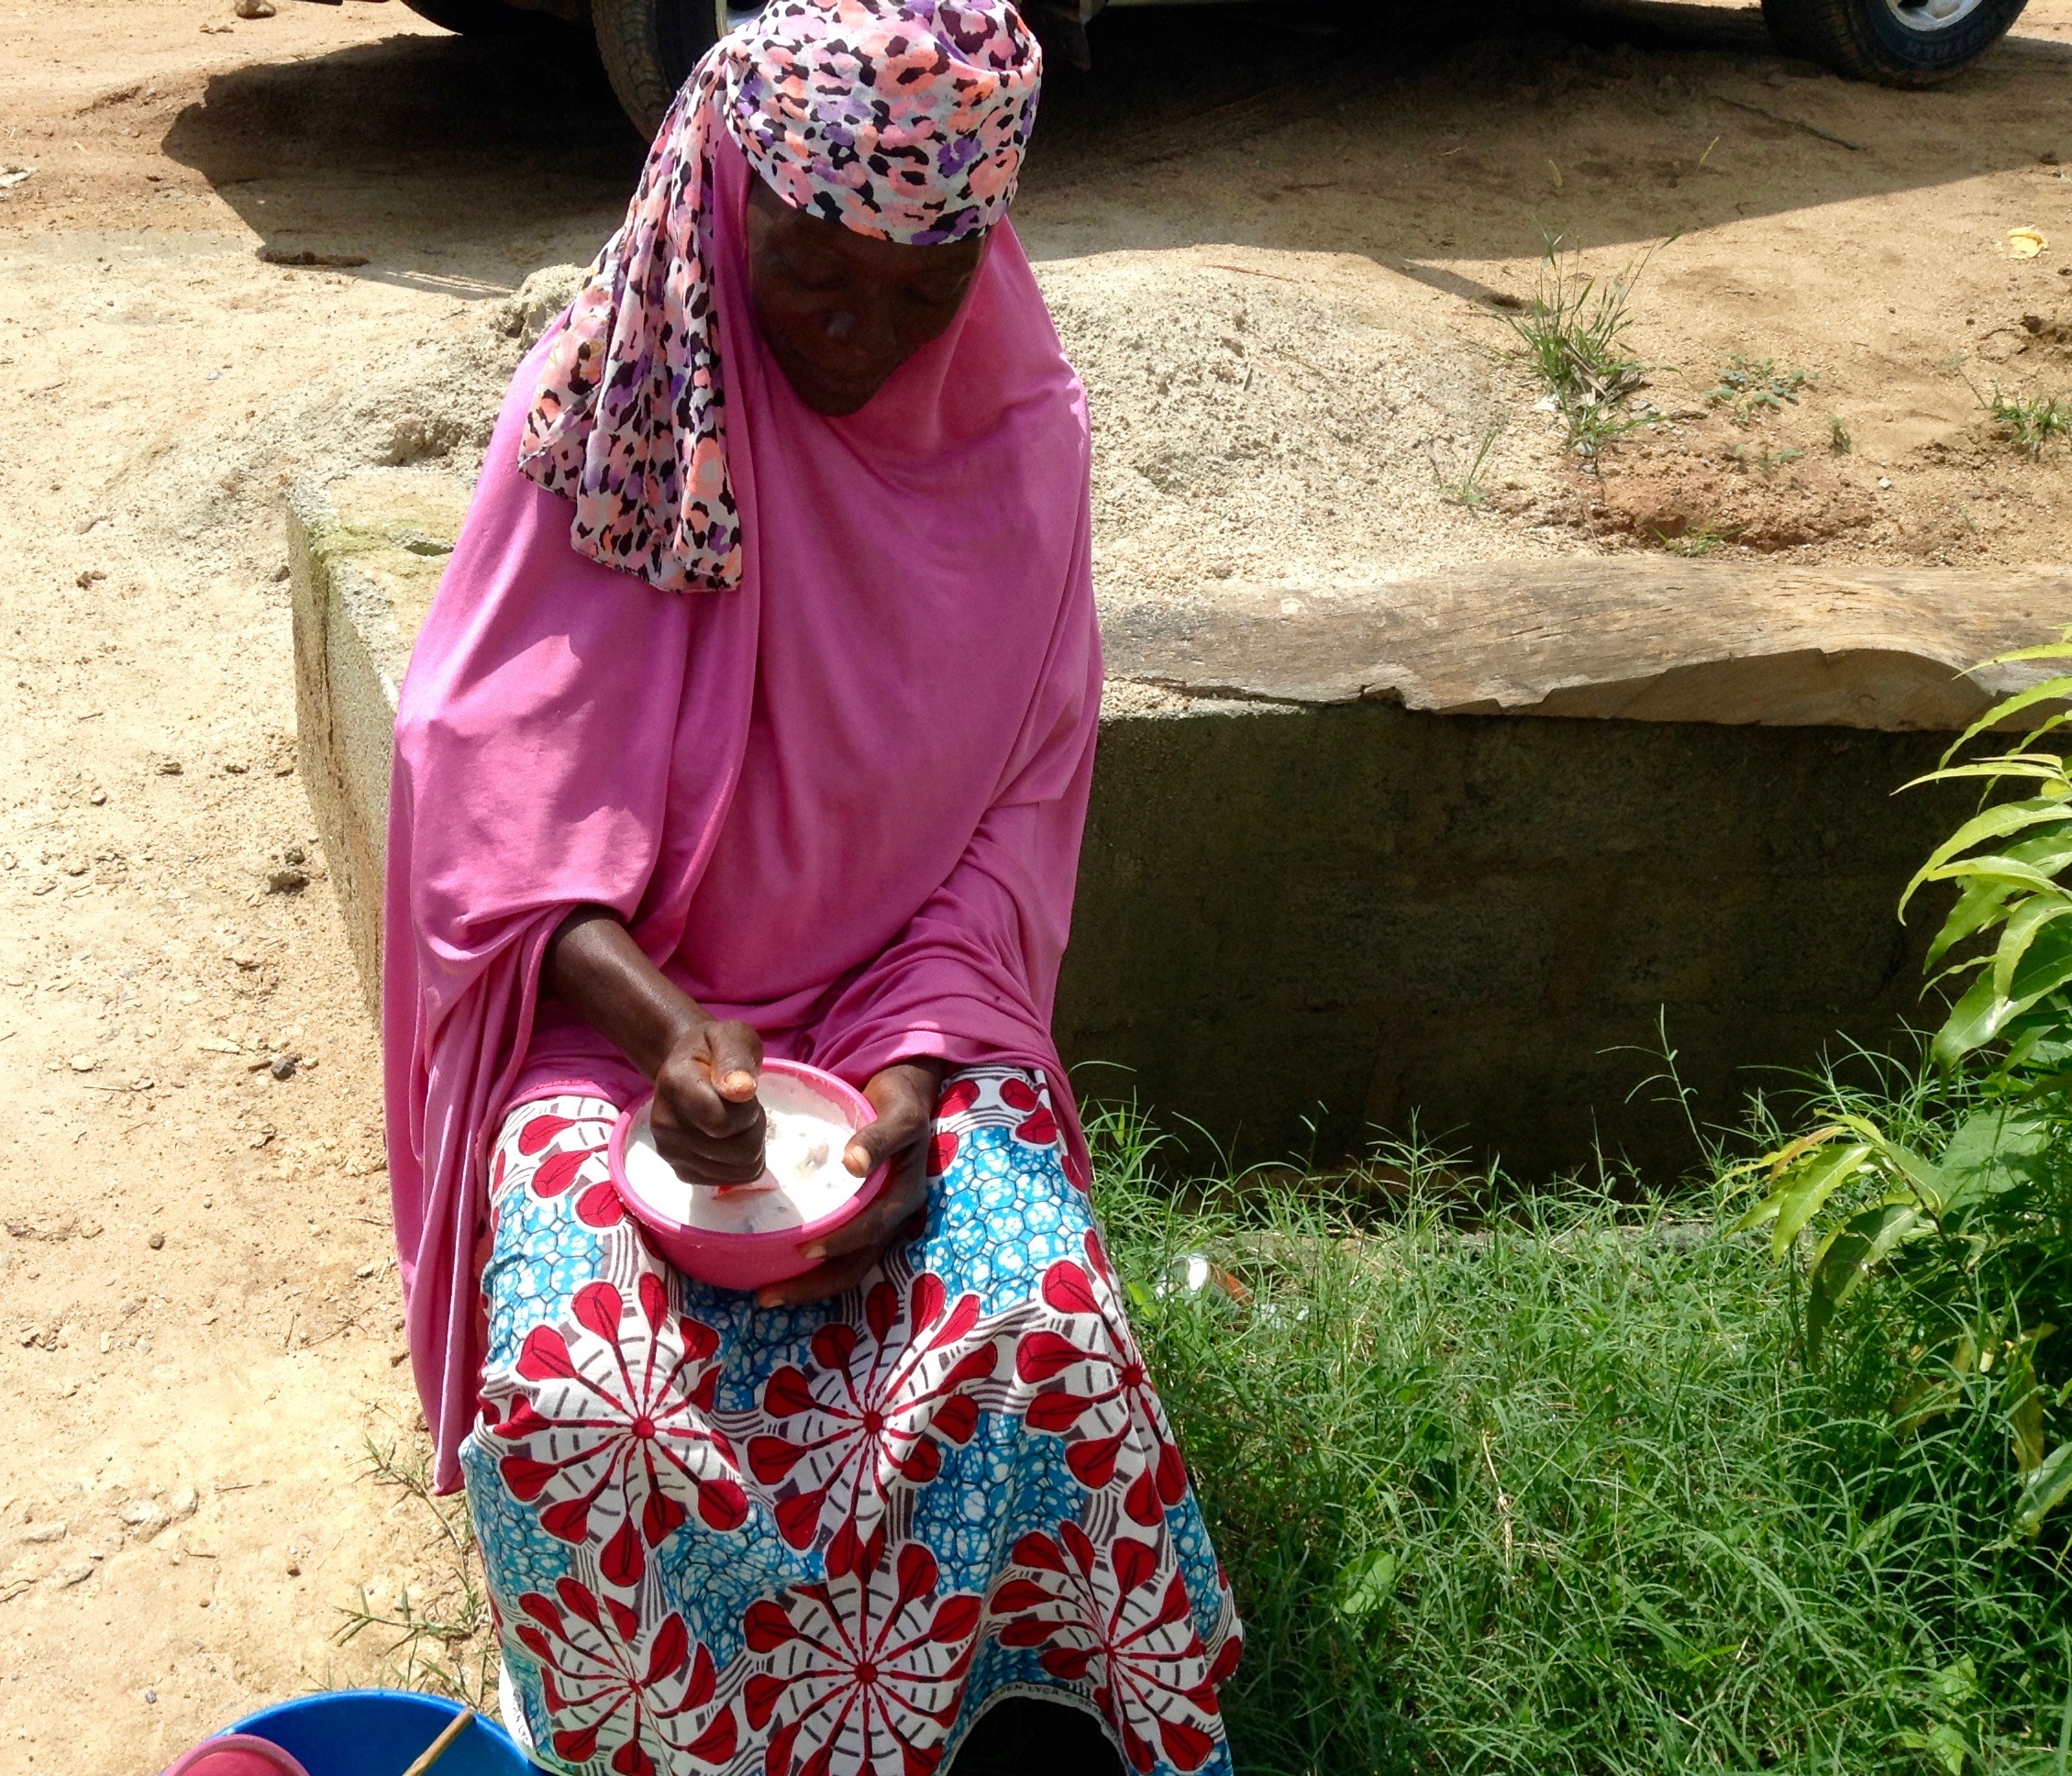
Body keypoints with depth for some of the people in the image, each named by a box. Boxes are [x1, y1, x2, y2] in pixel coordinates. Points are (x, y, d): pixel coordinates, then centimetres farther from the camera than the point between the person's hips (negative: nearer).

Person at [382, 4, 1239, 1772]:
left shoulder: (1016, 425, -5)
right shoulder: (605, 398, -10)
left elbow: (1018, 804, -2)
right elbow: (488, 794, -10)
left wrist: (919, 1070, -16)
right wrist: (656, 1021, -26)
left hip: (912, 1005, 1)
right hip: (625, 1004, -1)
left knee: (1049, 1334, -25)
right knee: (569, 1391, -25)